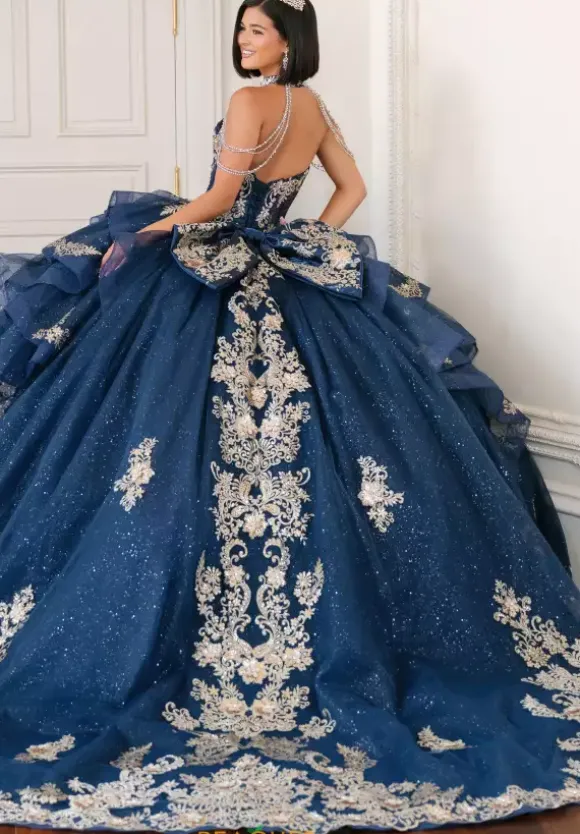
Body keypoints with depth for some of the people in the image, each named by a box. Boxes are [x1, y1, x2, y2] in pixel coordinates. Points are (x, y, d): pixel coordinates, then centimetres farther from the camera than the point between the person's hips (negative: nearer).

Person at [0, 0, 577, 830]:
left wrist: (132, 236, -5)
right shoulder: (316, 107, 12)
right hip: (287, 286, 8)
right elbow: (353, 188, 21)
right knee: (309, 447, 8)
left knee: (193, 444, -4)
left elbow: (218, 201, -15)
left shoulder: (250, 103, -12)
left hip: (209, 280, -8)